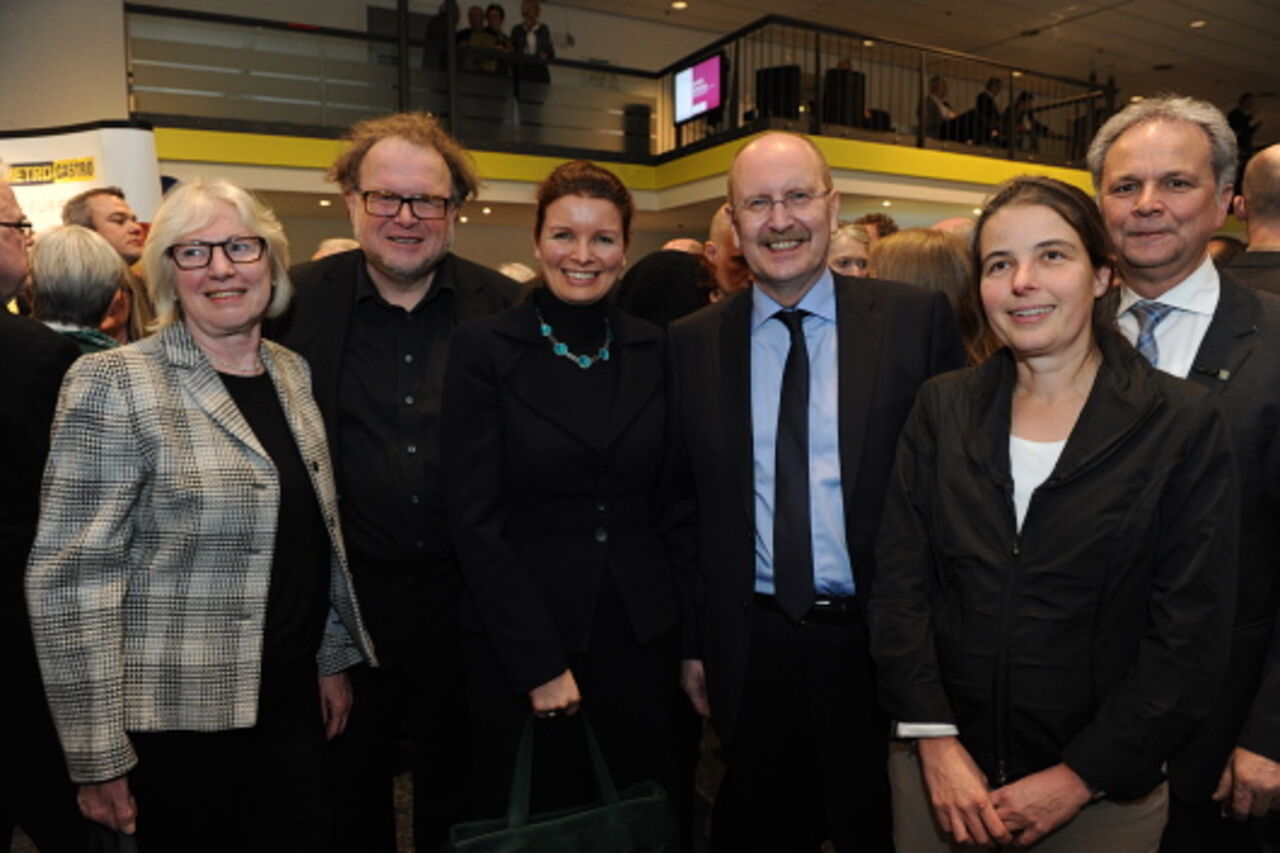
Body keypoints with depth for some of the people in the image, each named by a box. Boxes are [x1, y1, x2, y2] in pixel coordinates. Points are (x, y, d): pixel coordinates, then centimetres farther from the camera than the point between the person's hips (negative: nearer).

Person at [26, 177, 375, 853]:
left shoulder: (293, 373, 5)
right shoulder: (114, 384, -13)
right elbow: (71, 576, -15)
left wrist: (333, 659, 12)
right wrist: (98, 757, -13)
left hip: (291, 698, 6)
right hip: (178, 716, -5)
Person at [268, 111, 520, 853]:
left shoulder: (503, 307, -3)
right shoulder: (300, 301, -4)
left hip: (464, 596, 1)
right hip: (342, 594, 0)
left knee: (458, 791, 20)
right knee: (351, 789, 21)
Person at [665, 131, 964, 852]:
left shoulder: (917, 319, -5)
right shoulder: (691, 345, 0)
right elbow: (682, 506, 5)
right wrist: (693, 641, 5)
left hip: (881, 642, -1)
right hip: (749, 649, 2)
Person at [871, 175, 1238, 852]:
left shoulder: (1185, 426, -8)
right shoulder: (943, 407, -1)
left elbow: (1189, 638, -9)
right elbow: (898, 581, -4)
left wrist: (1079, 777, -11)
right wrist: (935, 741, -10)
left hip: (1104, 790, -1)